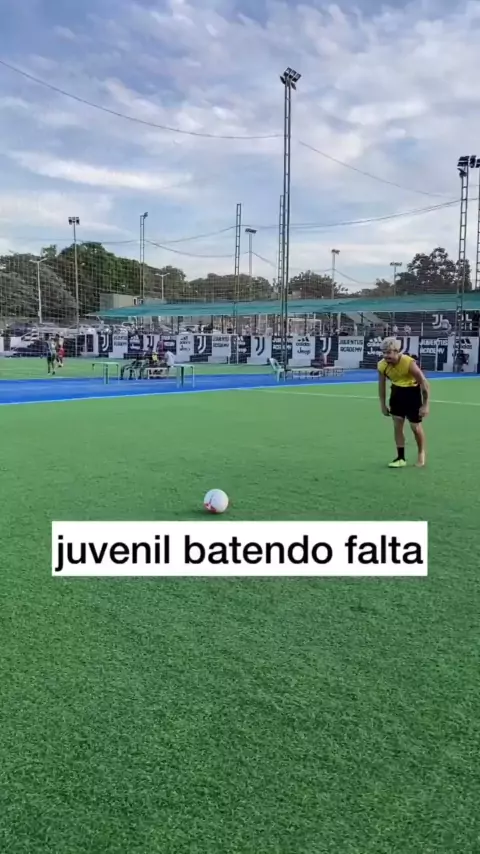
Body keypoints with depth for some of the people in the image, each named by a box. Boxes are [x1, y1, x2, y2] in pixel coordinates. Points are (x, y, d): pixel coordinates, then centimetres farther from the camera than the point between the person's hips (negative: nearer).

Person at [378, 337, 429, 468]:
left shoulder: (409, 363, -32)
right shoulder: (382, 365, -17)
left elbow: (424, 383, -22)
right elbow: (381, 385, 1)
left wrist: (425, 405, -19)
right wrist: (383, 404, 3)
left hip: (412, 391, -4)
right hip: (397, 391, 5)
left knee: (415, 426, 1)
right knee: (397, 425, 1)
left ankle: (421, 454, 26)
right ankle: (401, 458, 10)